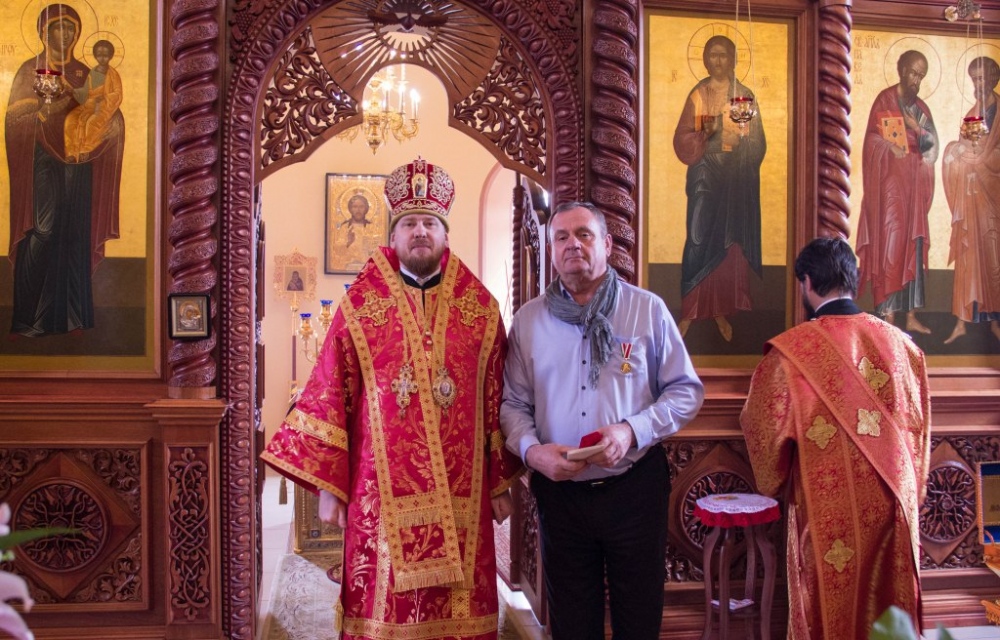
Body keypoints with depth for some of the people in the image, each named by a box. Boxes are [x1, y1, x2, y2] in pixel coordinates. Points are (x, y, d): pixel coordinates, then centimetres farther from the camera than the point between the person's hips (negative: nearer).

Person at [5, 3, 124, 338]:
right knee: (43, 230, -13)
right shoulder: (30, 70, 5)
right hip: (42, 160, -4)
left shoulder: (82, 72, 15)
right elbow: (14, 118, -2)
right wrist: (48, 109, -17)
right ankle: (28, 319, -7)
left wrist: (109, 121, -8)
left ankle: (71, 315, 4)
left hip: (78, 159, 4)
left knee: (75, 234, 0)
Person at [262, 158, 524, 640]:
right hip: (381, 495, -1)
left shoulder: (480, 309, 6)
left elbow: (498, 402, 8)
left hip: (459, 498, 1)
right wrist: (327, 485, -3)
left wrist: (500, 484, 7)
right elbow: (330, 396, 1)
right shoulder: (359, 306, 2)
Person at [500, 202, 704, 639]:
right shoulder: (529, 320, 5)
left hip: (635, 485, -1)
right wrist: (531, 450, -12)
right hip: (559, 491, 1)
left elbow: (686, 390, 1)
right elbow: (513, 403, 7)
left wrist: (632, 430, -14)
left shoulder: (648, 310, 0)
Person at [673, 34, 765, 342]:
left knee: (732, 241, 1)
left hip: (738, 179, 1)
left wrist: (740, 142, -16)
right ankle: (689, 311, 0)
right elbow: (683, 140, -2)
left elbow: (758, 142, 5)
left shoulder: (745, 95, 6)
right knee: (700, 239, -8)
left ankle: (721, 310, 10)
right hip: (706, 175, -1)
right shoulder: (697, 95, 4)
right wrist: (708, 131, -19)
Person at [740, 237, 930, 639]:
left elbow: (765, 430, -5)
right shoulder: (901, 344, 0)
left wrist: (775, 485, 14)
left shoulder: (792, 350, -13)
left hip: (829, 513, -4)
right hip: (895, 507, 4)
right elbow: (919, 427, 9)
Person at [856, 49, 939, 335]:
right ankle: (888, 317, -6)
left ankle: (911, 315, 8)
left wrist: (917, 129, -7)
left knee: (913, 247, 4)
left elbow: (933, 145, 9)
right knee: (889, 245, -8)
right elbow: (873, 142, -7)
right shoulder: (885, 100, -2)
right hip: (889, 182, -6)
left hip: (914, 183, 6)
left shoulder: (921, 108, 15)